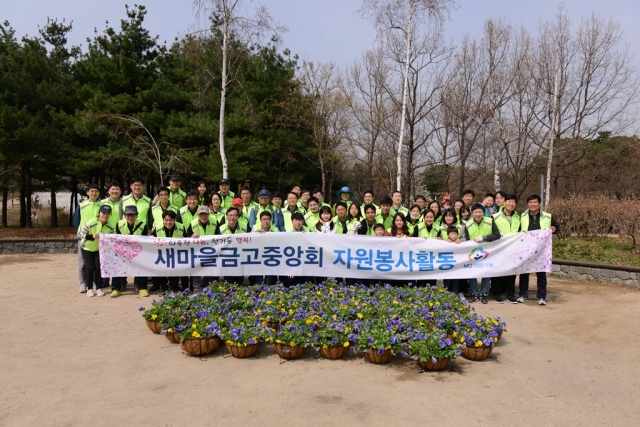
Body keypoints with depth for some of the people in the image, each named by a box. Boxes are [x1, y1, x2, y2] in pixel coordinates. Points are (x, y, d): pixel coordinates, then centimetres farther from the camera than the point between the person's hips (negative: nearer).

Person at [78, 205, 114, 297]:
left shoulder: (110, 227, -15)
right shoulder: (91, 223, -25)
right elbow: (81, 234, -19)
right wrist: (92, 236, -34)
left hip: (99, 249, 2)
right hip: (87, 248, -2)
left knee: (98, 267, -6)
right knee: (90, 267, -7)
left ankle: (99, 288, 7)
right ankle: (89, 289, 7)